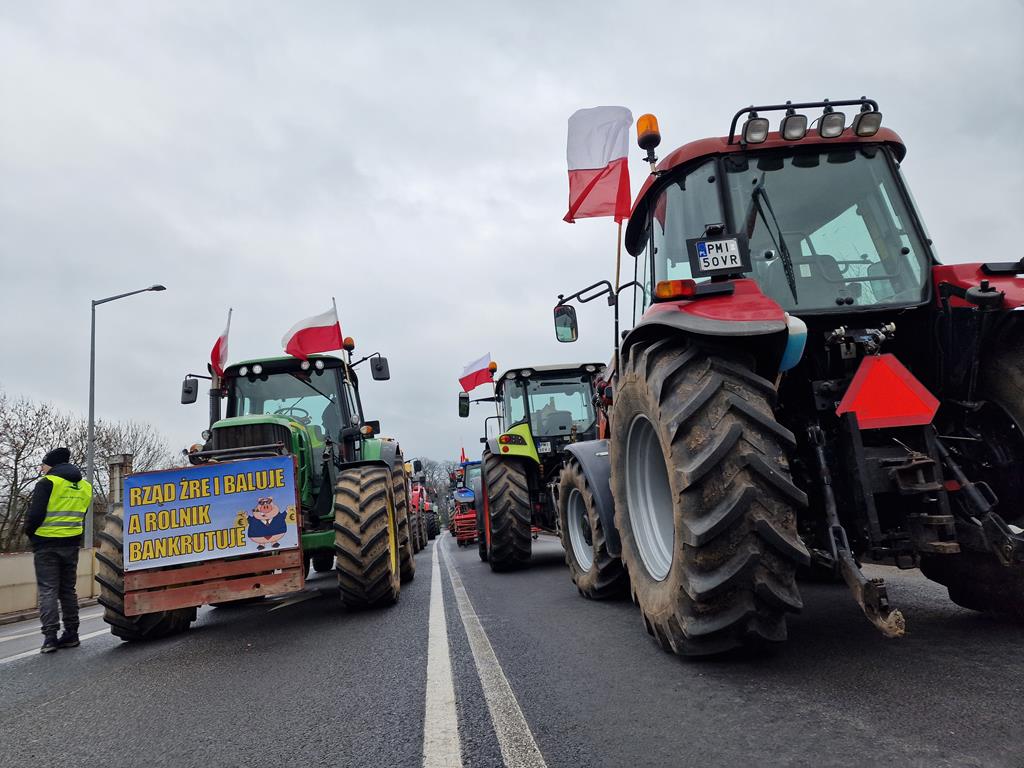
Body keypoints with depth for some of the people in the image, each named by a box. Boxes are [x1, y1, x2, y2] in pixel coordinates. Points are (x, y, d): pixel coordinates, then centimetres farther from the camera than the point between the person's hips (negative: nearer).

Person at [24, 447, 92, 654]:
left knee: (47, 590, -2)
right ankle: (71, 634, 14)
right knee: (68, 590, 13)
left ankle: (50, 636, -7)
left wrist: (30, 532, 4)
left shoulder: (47, 483, -9)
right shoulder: (84, 486, 12)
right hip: (71, 544, 6)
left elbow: (35, 514, -13)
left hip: (47, 545, -6)